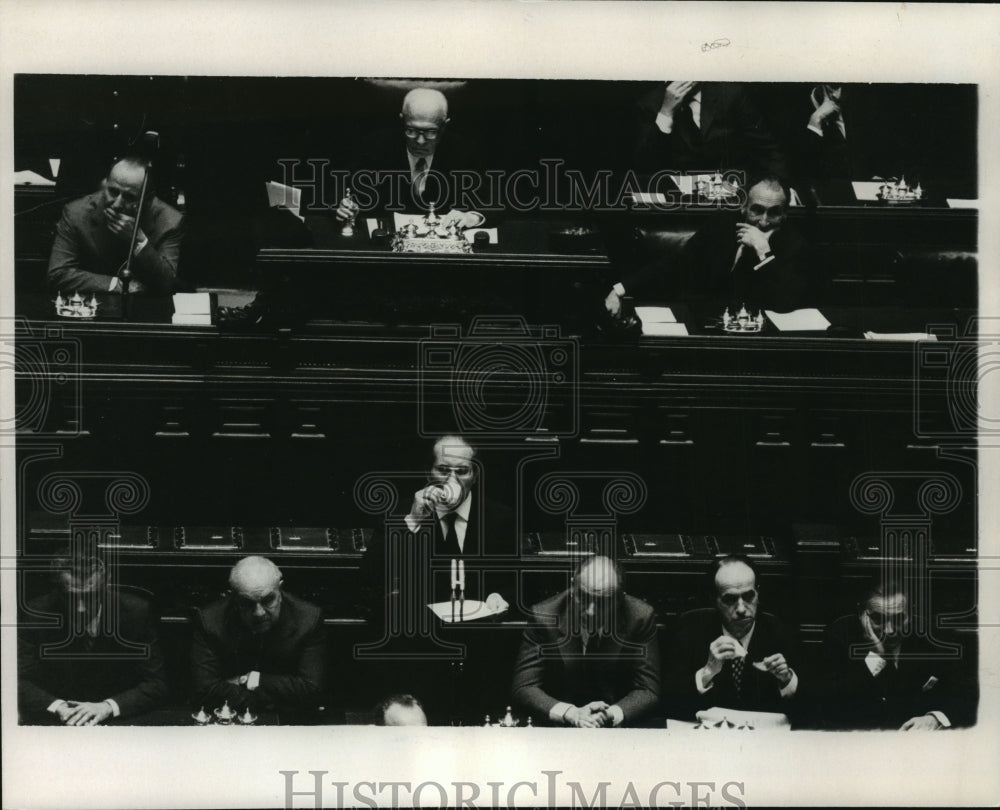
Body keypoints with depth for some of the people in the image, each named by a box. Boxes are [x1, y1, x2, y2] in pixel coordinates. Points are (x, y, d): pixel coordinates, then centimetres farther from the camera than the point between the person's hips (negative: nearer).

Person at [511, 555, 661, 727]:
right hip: (557, 728, -1)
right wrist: (571, 714, -24)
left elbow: (648, 691, -5)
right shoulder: (544, 616, -10)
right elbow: (524, 687, -9)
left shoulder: (640, 617, -9)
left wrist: (609, 714, -24)